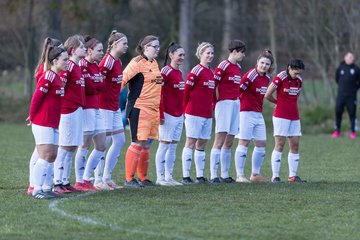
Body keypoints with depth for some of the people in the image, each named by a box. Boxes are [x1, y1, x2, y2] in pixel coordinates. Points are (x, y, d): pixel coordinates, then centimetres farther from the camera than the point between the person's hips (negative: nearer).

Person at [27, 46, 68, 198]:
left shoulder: (56, 77, 13)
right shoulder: (48, 77, -15)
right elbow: (36, 98, -16)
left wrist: (33, 117, 14)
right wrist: (33, 117, -5)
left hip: (53, 125, 9)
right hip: (43, 124, -9)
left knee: (52, 156, 9)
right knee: (45, 156, -8)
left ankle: (45, 188, 15)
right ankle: (36, 190, -5)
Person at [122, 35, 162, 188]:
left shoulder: (154, 63, 16)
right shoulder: (137, 63, -11)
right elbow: (122, 79, -16)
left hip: (154, 109, 8)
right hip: (140, 108, -8)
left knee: (147, 143, 11)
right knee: (138, 142, -10)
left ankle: (143, 178, 19)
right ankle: (129, 179, -5)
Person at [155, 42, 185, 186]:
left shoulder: (179, 73, 14)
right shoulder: (166, 71, -11)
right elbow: (159, 94, -15)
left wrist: (183, 113, 17)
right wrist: (161, 115, -19)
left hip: (179, 115, 8)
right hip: (168, 114, -8)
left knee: (173, 147, 10)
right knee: (164, 145, -3)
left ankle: (169, 177, 14)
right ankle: (160, 178, 1)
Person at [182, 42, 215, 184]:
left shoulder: (211, 72, 13)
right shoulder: (196, 71, -10)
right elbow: (186, 90, -9)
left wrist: (211, 106, 12)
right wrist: (186, 109, -3)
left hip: (207, 114, 8)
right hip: (194, 113, -8)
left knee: (202, 144, 10)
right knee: (191, 143, -5)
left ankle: (200, 176, 15)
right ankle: (186, 176, -4)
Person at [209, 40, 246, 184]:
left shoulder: (238, 67, 15)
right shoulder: (223, 66, -10)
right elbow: (212, 85, -11)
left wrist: (238, 99, 13)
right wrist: (215, 103, -9)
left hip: (236, 104, 8)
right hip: (224, 104, -8)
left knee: (229, 142, 10)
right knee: (220, 141, -11)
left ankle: (225, 175, 14)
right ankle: (213, 176, -12)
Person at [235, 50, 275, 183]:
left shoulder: (267, 78, 9)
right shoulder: (250, 75, -15)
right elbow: (237, 90, -16)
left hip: (259, 115, 8)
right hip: (246, 113, -8)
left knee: (261, 144, 8)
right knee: (244, 143, -6)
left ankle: (255, 174, 18)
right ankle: (240, 175, -3)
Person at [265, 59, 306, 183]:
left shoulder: (299, 80, 7)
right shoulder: (280, 78, -13)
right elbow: (267, 95, -9)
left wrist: (289, 103, 11)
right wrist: (278, 102, 8)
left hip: (295, 117, 7)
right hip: (281, 116, -6)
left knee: (295, 145, 4)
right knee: (280, 144, -7)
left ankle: (293, 175, 9)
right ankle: (275, 176, -4)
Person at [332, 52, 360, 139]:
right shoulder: (340, 68, 4)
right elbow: (336, 78, 18)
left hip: (351, 95, -2)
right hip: (341, 94, 2)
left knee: (352, 112, -1)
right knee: (338, 112, 0)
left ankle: (353, 131, 7)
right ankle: (337, 130, 12)